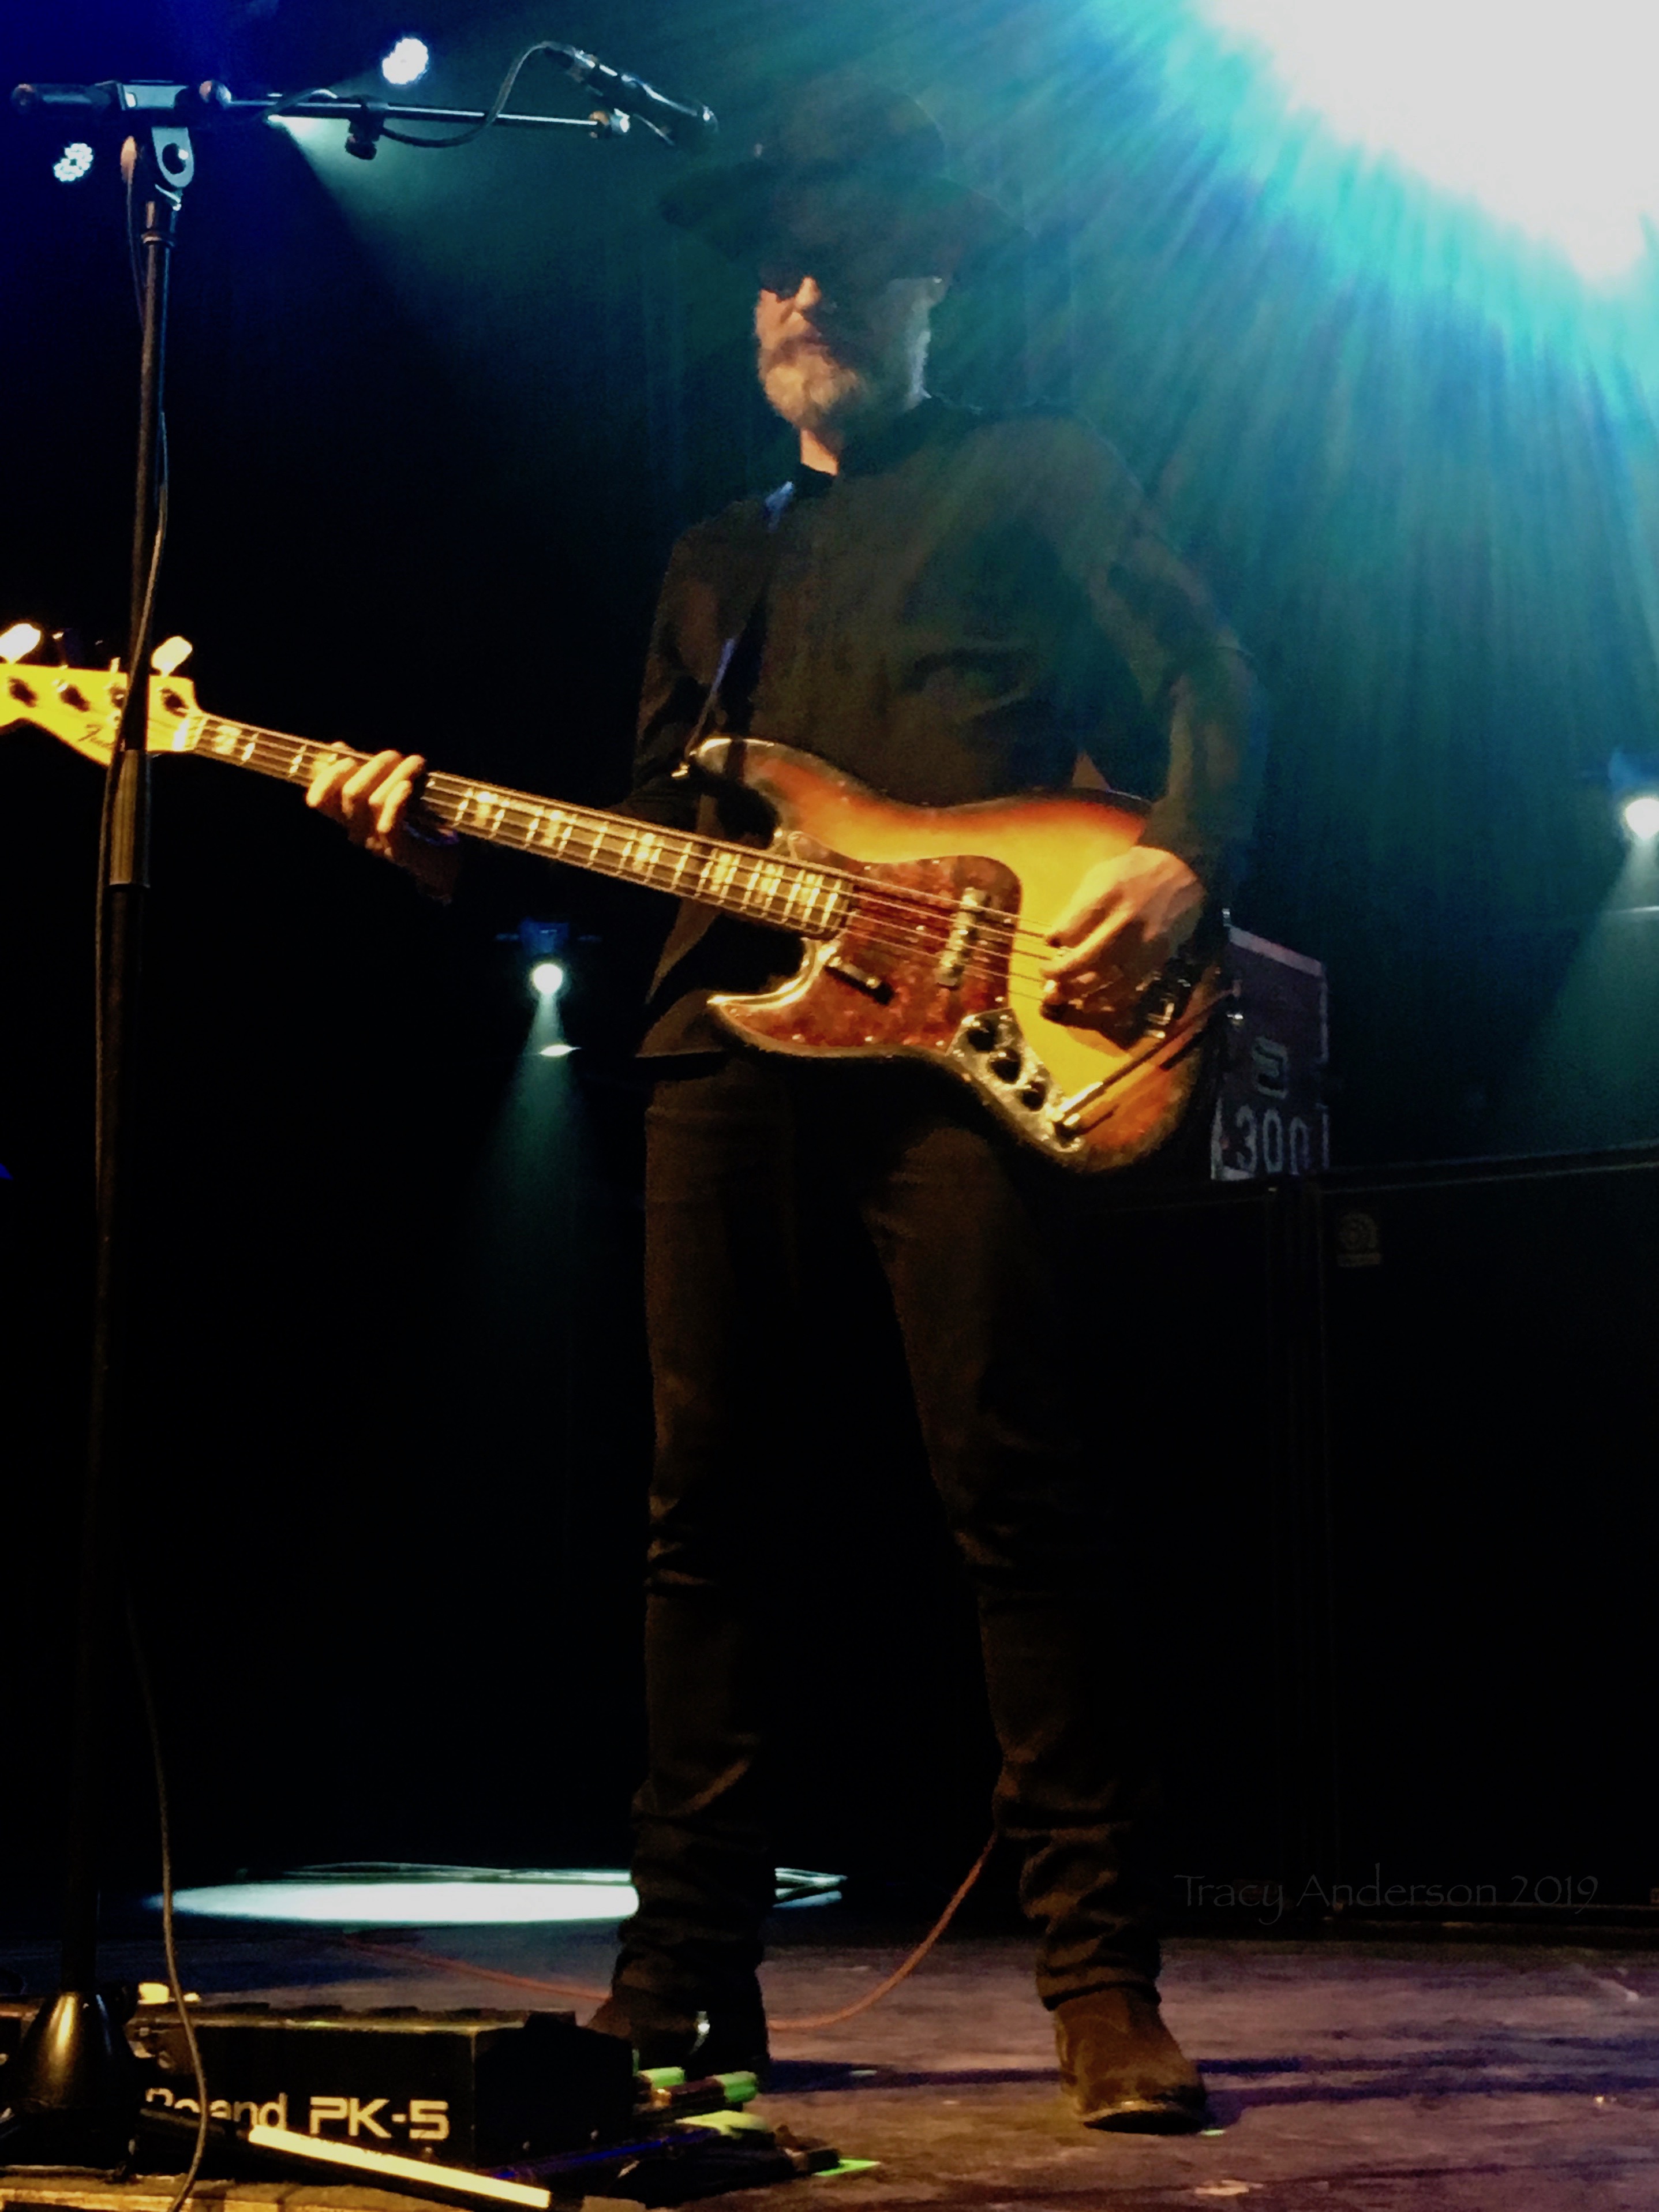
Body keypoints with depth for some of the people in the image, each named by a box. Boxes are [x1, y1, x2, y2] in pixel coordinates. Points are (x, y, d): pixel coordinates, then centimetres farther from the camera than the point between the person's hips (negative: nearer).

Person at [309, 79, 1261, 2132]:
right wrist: (448, 837, 8)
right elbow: (644, 839, 23)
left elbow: (1203, 677, 5)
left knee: (1013, 1485, -11)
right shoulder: (715, 560, 29)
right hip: (726, 1030, 5)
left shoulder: (1037, 476, 16)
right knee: (702, 1499, 2)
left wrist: (1182, 861, -14)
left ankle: (1100, 1975, -3)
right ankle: (691, 1968, 11)